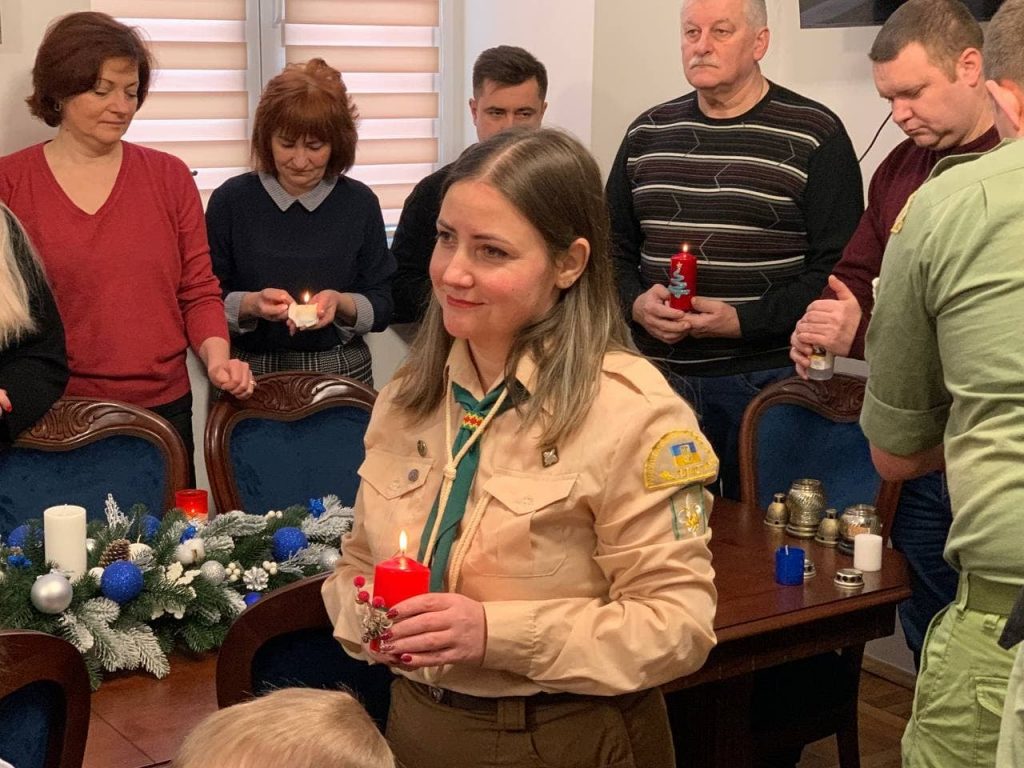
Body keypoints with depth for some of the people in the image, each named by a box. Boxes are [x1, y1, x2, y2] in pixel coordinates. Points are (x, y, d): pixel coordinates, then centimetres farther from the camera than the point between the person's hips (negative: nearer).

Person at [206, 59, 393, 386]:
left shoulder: (359, 203, -2)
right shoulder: (230, 200, -4)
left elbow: (382, 308, 0)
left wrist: (341, 304, -19)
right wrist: (251, 305, -22)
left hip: (341, 373, 1)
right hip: (250, 373, -1)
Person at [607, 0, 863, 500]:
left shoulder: (816, 136, -3)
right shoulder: (647, 133, 12)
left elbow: (836, 268, -9)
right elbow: (614, 247, 16)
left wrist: (742, 321, -18)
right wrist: (637, 303, -5)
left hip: (766, 379, -4)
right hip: (660, 376, 4)